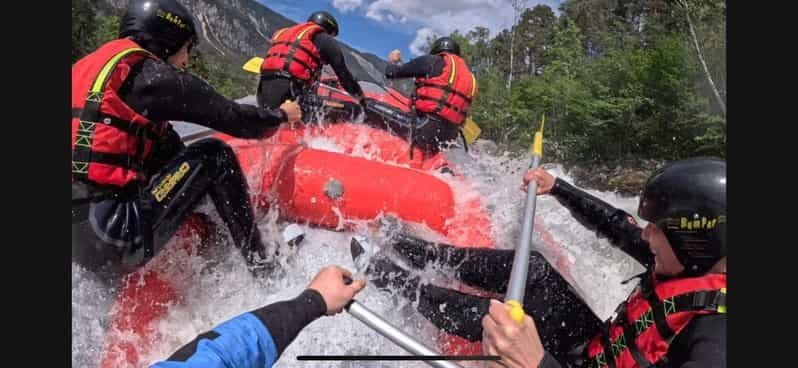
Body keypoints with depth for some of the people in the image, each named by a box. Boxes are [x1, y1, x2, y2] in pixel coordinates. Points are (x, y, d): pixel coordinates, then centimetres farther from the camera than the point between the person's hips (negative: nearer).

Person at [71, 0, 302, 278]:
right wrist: (281, 115, 17)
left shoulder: (86, 66, 18)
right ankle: (259, 261, 2)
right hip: (114, 240, -9)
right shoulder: (151, 74, -7)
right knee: (214, 155, 0)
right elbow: (232, 118, 0)